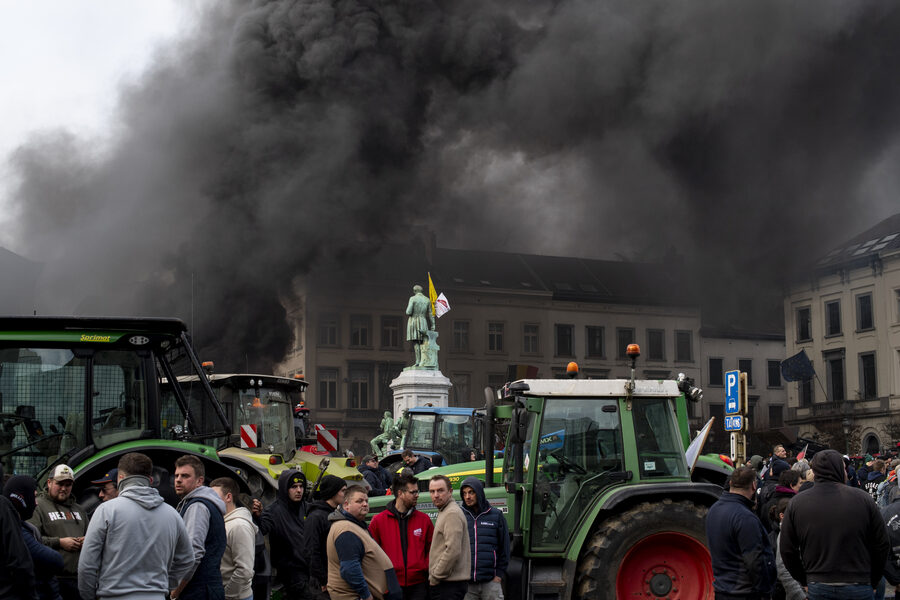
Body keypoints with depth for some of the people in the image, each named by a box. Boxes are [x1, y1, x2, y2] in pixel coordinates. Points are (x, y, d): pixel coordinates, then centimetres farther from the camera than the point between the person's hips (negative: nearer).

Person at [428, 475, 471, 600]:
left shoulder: (452, 513, -14)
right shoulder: (443, 512, 19)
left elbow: (453, 551, -22)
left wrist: (435, 577, -16)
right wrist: (433, 577, 17)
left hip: (450, 585, -10)